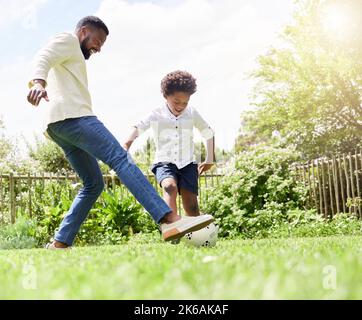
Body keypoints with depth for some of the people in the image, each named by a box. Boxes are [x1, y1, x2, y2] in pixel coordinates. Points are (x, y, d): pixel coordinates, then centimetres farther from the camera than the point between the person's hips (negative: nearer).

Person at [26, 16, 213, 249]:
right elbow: (42, 59, -12)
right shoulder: (68, 40, 8)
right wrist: (38, 82, -33)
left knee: (93, 184, 9)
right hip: (72, 116, -11)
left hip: (58, 126, 11)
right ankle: (169, 220, -36)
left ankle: (60, 243, 3)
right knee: (120, 158, -23)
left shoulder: (73, 55, 37)